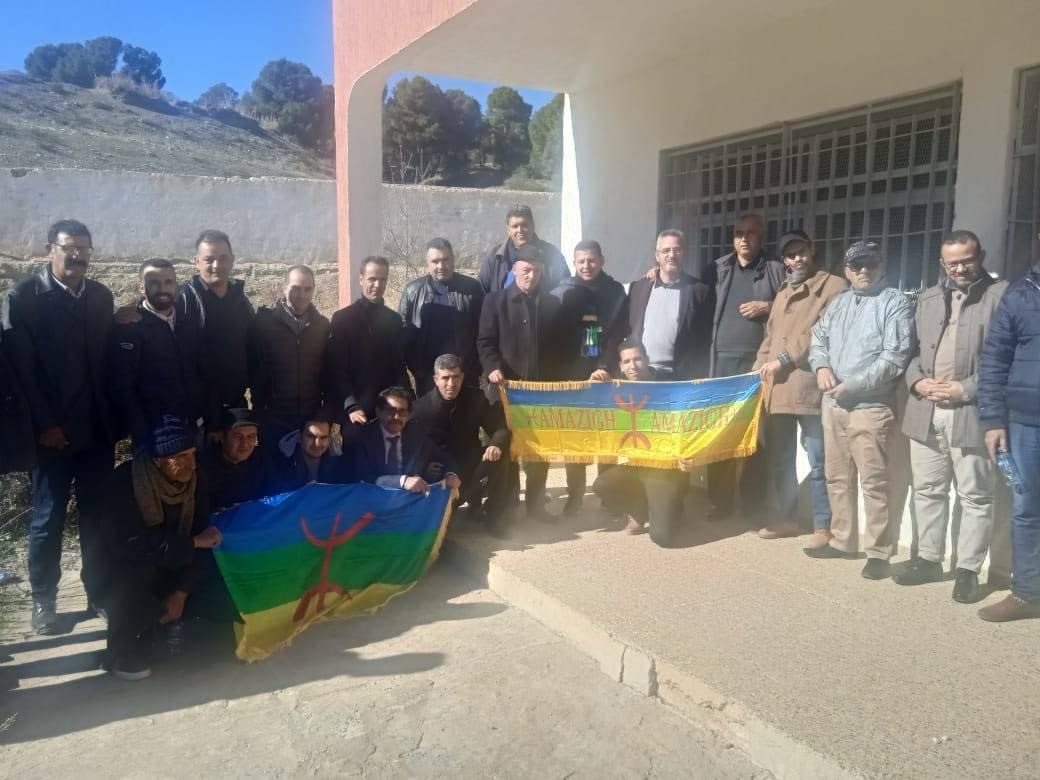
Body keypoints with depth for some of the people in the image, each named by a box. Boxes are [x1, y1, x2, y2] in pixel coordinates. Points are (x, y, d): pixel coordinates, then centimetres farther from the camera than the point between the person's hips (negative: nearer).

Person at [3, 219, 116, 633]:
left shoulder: (101, 296, 7)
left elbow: (108, 360, 8)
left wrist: (113, 418, 3)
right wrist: (44, 426, -13)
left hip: (97, 430, 3)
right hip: (52, 432, -3)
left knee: (96, 517, 10)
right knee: (47, 520, 8)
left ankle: (99, 591, 24)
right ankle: (43, 600, 23)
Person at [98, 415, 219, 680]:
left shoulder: (193, 481, -10)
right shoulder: (123, 482, -26)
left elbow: (200, 534, -11)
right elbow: (132, 545, -34)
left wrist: (182, 591, -20)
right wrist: (193, 543, -31)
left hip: (168, 571, 5)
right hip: (122, 575, -5)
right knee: (137, 571, -36)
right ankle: (123, 654, -16)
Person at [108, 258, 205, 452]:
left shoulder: (190, 325, 9)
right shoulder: (127, 327, -7)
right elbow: (122, 390, -12)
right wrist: (143, 438, -16)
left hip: (194, 429, 5)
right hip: (154, 434, -5)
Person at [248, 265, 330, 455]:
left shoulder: (322, 325, 5)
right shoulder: (263, 322, -4)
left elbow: (328, 371, 8)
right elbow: (255, 371, -4)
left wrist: (329, 412, 5)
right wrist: (259, 410, -5)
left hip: (313, 418, 2)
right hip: (274, 418, -2)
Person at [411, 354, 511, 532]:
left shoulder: (476, 398, -6)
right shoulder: (422, 407, -11)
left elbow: (500, 428, -7)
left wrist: (496, 444, -31)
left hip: (471, 464, 2)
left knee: (500, 454, -27)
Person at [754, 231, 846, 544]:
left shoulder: (834, 286, 0)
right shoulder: (783, 292, 24)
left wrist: (784, 360, -11)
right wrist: (760, 367, 10)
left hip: (810, 387, -7)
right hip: (777, 387, 7)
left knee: (818, 462, -3)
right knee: (779, 459, 12)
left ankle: (823, 526, 7)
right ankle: (785, 518, 24)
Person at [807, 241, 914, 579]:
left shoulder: (895, 303, -4)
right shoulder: (839, 302, 16)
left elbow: (894, 358, -13)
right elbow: (818, 337, 16)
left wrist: (852, 386, -16)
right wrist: (821, 366, -6)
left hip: (871, 406, -6)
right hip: (833, 403, 7)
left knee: (874, 482, -4)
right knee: (837, 477, 14)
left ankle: (878, 552, 7)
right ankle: (841, 541, 27)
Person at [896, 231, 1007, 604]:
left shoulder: (1002, 295, -2)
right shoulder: (928, 299, 16)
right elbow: (911, 349, 16)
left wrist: (968, 389, -15)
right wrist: (917, 381, -3)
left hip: (972, 413, -5)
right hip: (926, 411, 5)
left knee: (975, 496, 3)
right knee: (927, 489, 13)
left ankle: (968, 570, 13)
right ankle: (928, 559, 26)